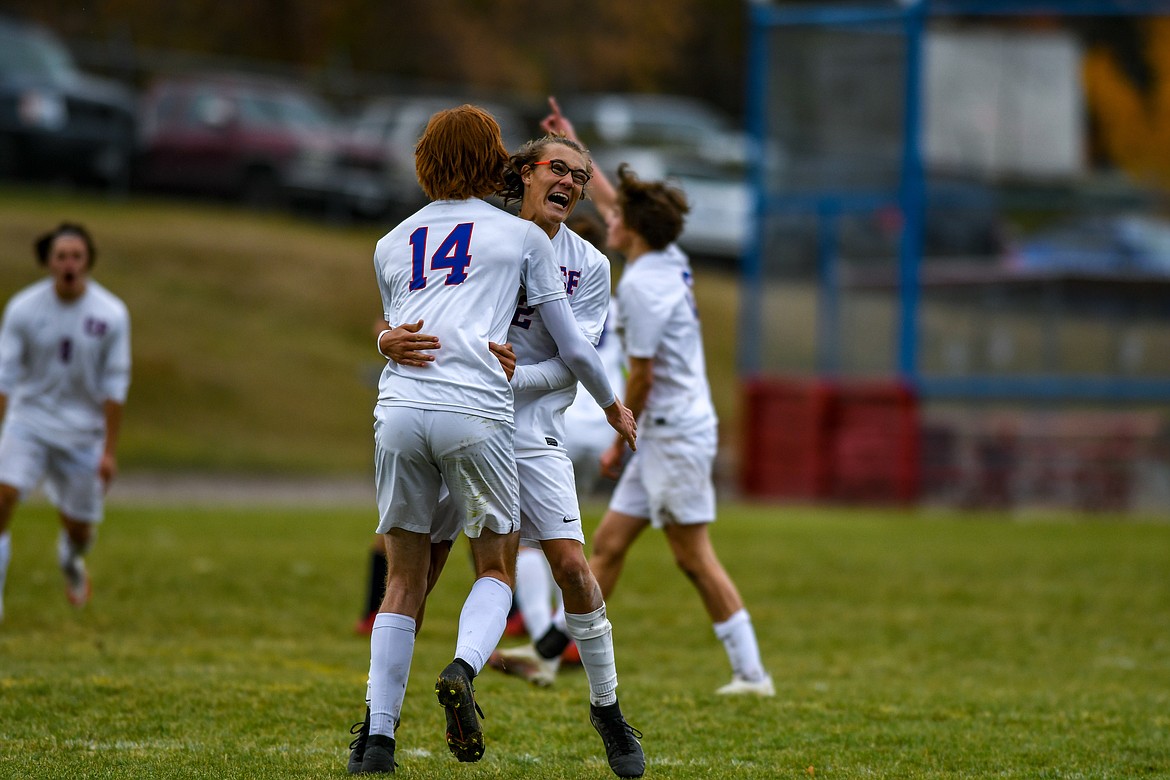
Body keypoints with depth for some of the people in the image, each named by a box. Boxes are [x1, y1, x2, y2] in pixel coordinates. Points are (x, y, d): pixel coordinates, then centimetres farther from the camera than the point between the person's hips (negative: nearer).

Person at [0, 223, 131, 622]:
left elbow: (114, 386, -4)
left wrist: (109, 451, -5)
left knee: (79, 531, 8)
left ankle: (70, 560, 46)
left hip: (82, 431, 1)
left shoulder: (112, 315, -9)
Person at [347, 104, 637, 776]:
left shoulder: (391, 245, 23)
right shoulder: (522, 236, 14)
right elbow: (573, 347, 17)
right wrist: (613, 405, 33)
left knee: (405, 581, 11)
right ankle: (463, 670, -17)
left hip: (399, 411, 3)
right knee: (497, 569, 12)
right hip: (475, 412, -3)